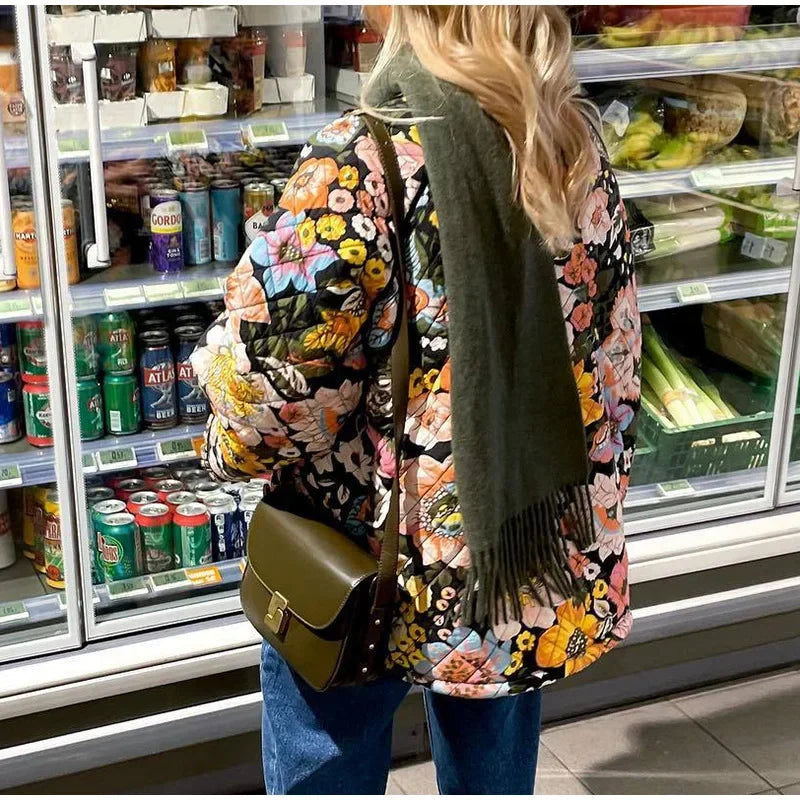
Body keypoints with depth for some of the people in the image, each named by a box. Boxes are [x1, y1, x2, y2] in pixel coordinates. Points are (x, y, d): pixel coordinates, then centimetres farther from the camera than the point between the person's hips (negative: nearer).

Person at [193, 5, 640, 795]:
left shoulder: (361, 164, -21)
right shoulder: (581, 153, -1)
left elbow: (265, 368, -24)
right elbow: (616, 364, 6)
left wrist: (234, 447, -2)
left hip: (364, 571, -5)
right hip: (540, 566, 6)